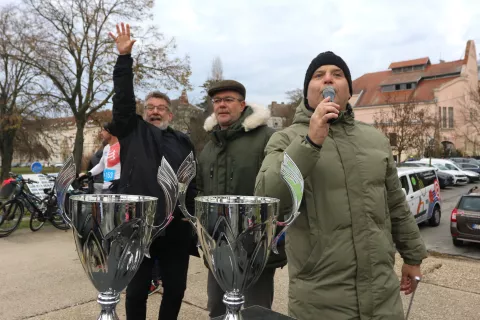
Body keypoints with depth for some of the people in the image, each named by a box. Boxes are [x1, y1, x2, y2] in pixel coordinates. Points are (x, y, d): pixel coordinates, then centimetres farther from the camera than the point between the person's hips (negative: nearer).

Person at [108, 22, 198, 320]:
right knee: (137, 291, 11)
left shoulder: (183, 142, 11)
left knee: (176, 288, 13)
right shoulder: (132, 131, 7)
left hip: (176, 228, 2)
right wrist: (125, 56, -11)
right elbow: (123, 98, -5)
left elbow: (193, 183, 9)